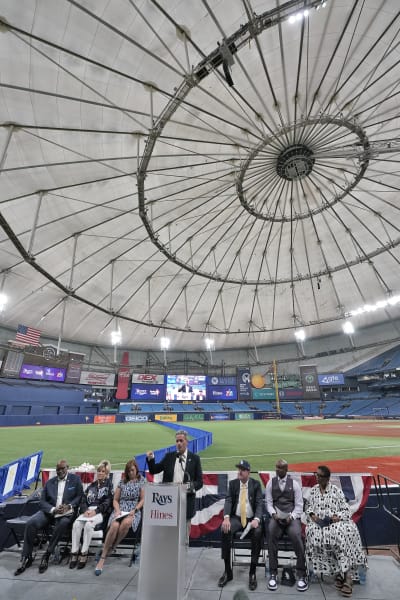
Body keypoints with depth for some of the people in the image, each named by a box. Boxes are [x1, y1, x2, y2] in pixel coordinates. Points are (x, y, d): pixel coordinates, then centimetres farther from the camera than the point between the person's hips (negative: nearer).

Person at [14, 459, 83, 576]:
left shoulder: (75, 479, 4)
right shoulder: (50, 482, 15)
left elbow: (79, 496, 1)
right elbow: (42, 501, 8)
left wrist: (69, 506, -16)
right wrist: (53, 509, -12)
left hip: (67, 512, -3)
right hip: (49, 511, 3)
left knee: (63, 523, -35)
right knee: (31, 523, -22)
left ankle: (47, 555, -15)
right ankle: (26, 558, -6)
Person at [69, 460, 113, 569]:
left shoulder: (109, 485, 8)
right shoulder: (92, 485, 23)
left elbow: (107, 502, -2)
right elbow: (83, 500, 14)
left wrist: (95, 511, -14)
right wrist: (86, 510, -6)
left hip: (101, 513, -4)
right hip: (88, 511, 4)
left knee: (89, 525, -32)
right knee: (76, 524, -25)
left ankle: (84, 554, -20)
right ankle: (74, 553, -18)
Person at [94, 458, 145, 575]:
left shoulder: (141, 481, 7)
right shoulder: (122, 482, 15)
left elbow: (143, 499, 3)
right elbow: (115, 500, 14)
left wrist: (135, 510, -10)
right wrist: (117, 510, -4)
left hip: (134, 511, -2)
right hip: (120, 510, 2)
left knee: (126, 523, -36)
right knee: (114, 526, -31)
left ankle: (111, 547, -14)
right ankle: (102, 559, -23)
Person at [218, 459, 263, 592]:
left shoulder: (256, 484, -1)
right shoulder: (232, 483, 3)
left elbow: (259, 504, -9)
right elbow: (228, 501, -5)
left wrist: (256, 519, -28)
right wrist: (226, 518, -24)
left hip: (252, 519, -1)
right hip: (236, 518, 1)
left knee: (258, 533, -33)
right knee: (225, 531, -28)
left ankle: (252, 572, -15)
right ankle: (227, 571, -10)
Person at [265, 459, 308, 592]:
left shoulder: (294, 483, 5)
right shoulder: (270, 483, 7)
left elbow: (299, 505, 2)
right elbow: (268, 502, 5)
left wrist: (291, 517, -14)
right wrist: (274, 514, -15)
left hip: (292, 517, 0)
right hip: (276, 517, 1)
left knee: (296, 536, -31)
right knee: (271, 534, -30)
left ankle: (301, 574, -10)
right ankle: (273, 574, -15)